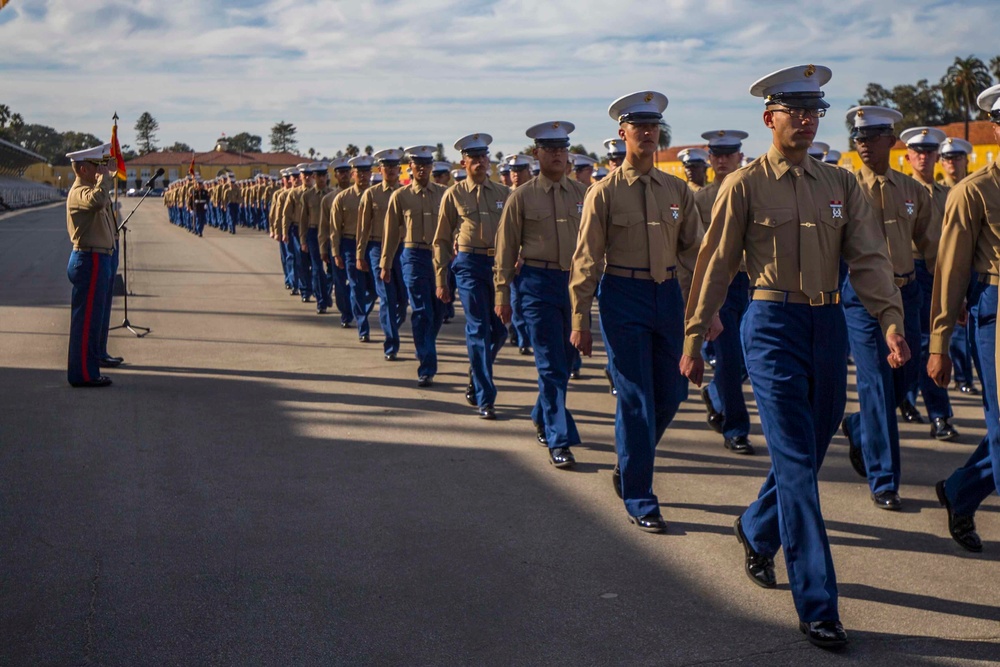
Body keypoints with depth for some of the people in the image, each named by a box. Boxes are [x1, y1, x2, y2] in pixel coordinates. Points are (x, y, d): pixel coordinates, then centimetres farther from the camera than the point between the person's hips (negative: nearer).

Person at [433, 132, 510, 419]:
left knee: (499, 331, 9)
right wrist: (441, 281, 2)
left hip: (500, 264, 4)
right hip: (470, 264, -3)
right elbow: (441, 240, 5)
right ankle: (485, 399, 0)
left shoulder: (504, 194, 10)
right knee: (479, 331, -6)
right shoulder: (454, 195, 3)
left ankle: (475, 382, 33)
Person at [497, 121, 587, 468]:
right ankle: (559, 441, -1)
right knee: (551, 365, -5)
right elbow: (506, 248, 1)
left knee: (565, 361, 14)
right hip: (538, 283, -4)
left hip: (576, 281, 4)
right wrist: (502, 294, -1)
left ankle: (542, 418, 37)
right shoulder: (522, 197, -1)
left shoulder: (582, 194, 7)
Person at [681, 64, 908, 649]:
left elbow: (869, 257, 2)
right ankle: (818, 606, -2)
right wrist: (694, 339, -1)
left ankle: (758, 531, 43)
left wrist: (891, 321, -13)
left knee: (809, 451, 15)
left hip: (830, 324, 5)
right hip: (774, 324, -5)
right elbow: (717, 265, 0)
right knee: (797, 463, -7)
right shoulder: (744, 185, -2)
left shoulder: (841, 184, 9)